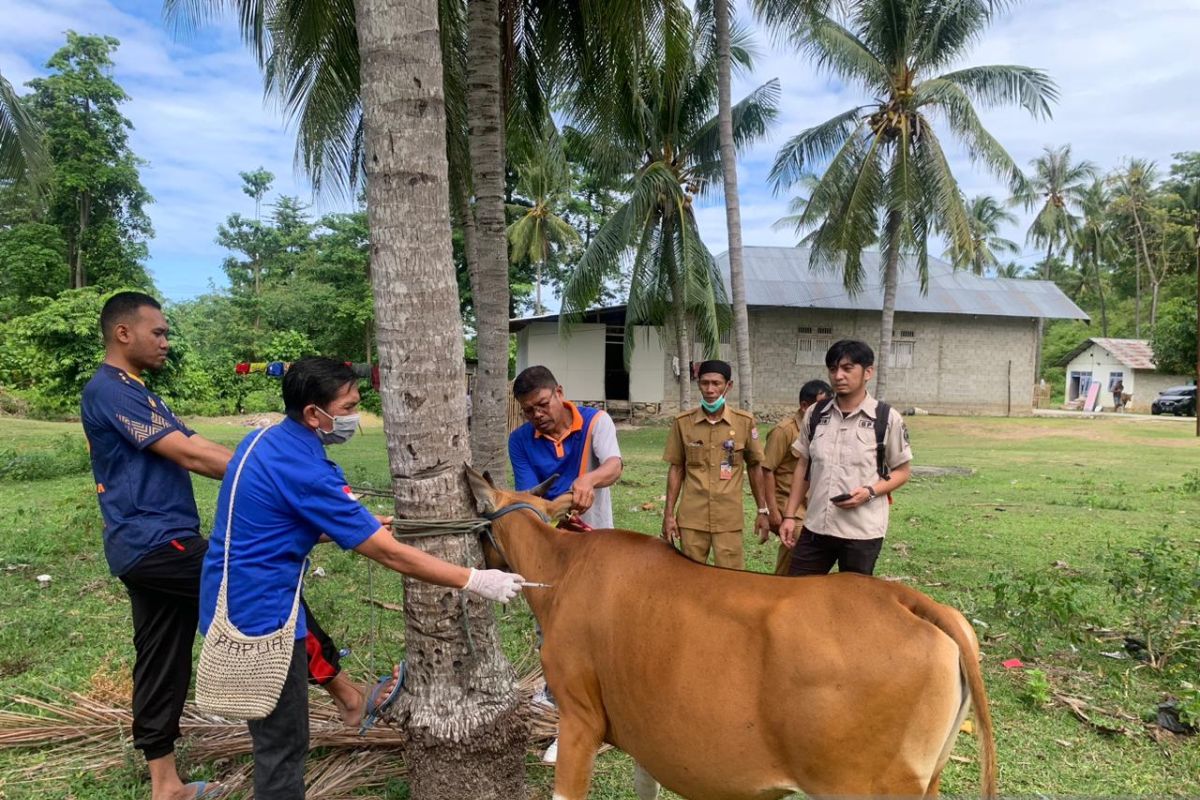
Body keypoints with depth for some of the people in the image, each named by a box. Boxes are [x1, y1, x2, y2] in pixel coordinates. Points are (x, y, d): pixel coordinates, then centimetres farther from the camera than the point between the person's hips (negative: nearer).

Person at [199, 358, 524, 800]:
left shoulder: (266, 442, 5)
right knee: (282, 742, 4)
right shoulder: (303, 469, -24)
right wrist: (475, 580, -19)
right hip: (259, 612, -10)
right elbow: (390, 555, -23)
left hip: (236, 601, 10)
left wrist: (365, 528, 14)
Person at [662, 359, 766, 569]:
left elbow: (754, 467, 7)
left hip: (729, 519, -1)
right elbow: (676, 468, 5)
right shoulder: (683, 422, -2)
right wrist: (669, 513, 2)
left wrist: (762, 509, 8)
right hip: (691, 518, 1)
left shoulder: (745, 422, -3)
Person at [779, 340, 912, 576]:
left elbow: (902, 472, 1)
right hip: (815, 528, 3)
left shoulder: (887, 418, -6)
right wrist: (790, 515, 8)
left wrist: (870, 491, -17)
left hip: (862, 532, -3)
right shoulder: (814, 414, 5)